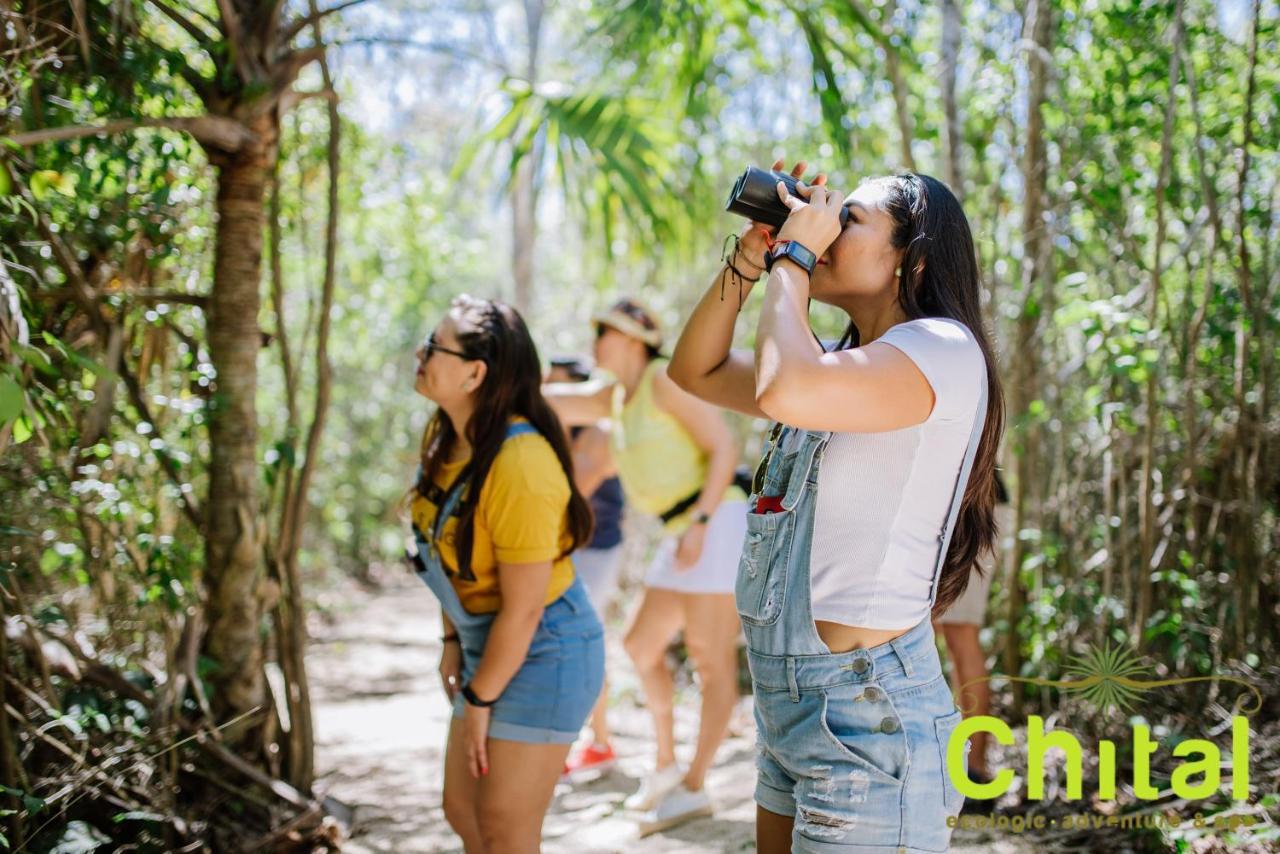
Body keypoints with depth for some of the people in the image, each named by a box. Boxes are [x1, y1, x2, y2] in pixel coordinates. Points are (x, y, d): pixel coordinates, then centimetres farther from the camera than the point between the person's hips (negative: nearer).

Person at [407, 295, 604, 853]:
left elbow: (524, 608, -23)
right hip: (488, 642, 9)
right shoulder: (446, 437, -2)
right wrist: (453, 641, 8)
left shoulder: (519, 465, -28)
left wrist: (479, 700, -14)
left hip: (543, 653, -9)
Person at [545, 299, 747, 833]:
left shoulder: (667, 380, -10)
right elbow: (548, 403, 7)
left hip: (719, 524, -10)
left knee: (711, 659, -5)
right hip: (685, 534, 10)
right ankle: (666, 765, 26)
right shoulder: (613, 398, 15)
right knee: (642, 645, 15)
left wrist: (699, 524, -23)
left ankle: (693, 788, 1)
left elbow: (724, 449, -15)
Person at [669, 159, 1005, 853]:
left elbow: (785, 392, -30)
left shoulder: (943, 349, -13)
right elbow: (697, 372, 20)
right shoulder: (838, 370, 16)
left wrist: (792, 257, -14)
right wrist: (749, 258, 7)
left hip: (867, 706, -9)